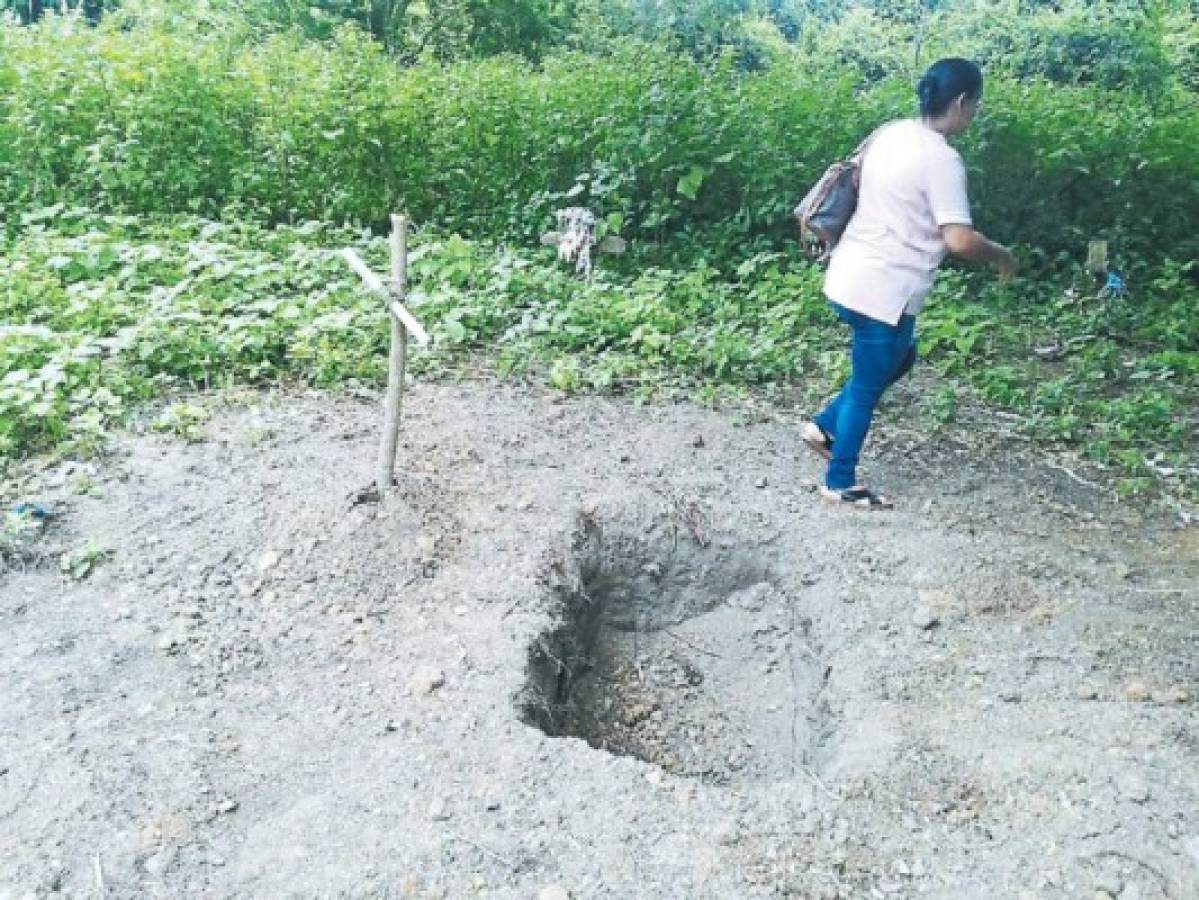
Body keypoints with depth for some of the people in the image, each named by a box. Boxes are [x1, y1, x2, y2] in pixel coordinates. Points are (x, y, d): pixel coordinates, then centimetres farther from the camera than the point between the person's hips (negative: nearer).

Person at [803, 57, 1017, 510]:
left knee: (899, 359, 28)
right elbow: (959, 240, -21)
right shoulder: (941, 158, -18)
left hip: (849, 276, 9)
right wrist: (1000, 255, -3)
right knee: (866, 388, 7)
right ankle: (840, 484, 22)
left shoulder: (889, 133, 7)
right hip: (882, 290, -9)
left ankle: (825, 425, 30)